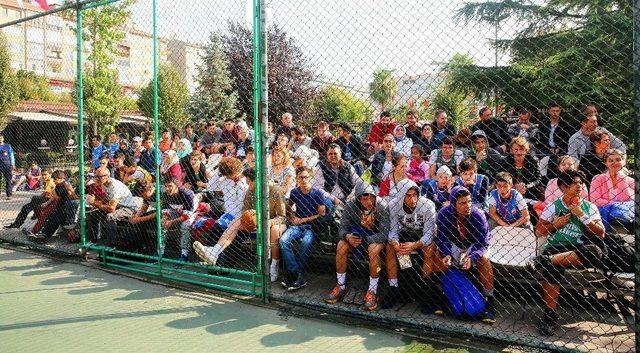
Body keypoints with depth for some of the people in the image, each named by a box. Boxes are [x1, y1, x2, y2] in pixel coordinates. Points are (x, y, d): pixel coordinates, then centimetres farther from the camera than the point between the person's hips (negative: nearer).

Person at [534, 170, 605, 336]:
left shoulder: (589, 207, 14)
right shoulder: (553, 206, 11)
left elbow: (601, 234, 4)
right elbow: (538, 232, 13)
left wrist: (582, 216, -4)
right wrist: (555, 224, -3)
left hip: (579, 250, 1)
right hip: (555, 247, -1)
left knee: (595, 251, -35)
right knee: (551, 268, -36)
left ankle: (547, 260, -33)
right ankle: (550, 314, -28)